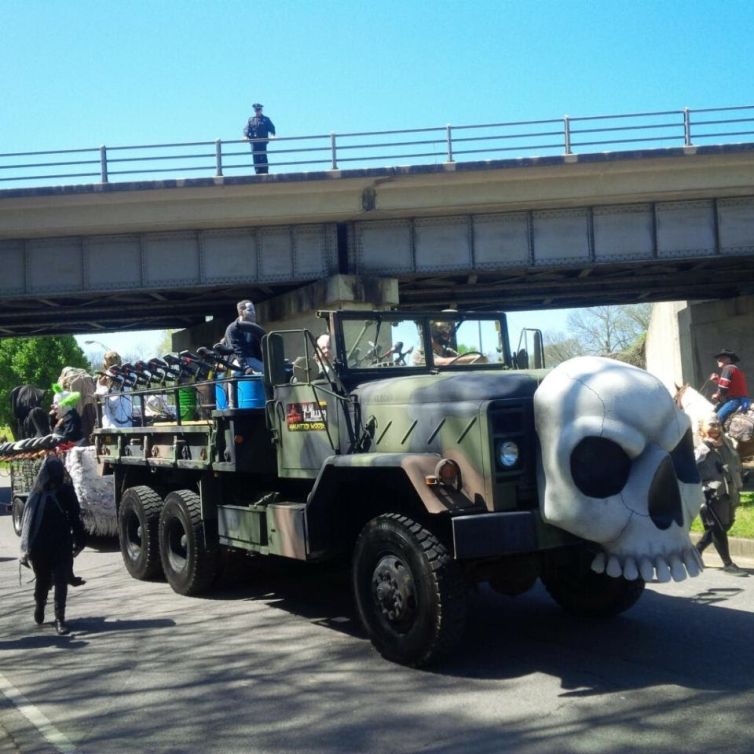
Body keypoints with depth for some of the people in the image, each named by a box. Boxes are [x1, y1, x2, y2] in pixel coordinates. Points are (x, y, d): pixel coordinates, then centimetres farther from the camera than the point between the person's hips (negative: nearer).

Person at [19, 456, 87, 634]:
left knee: (61, 582, -4)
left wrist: (78, 541, 5)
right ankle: (39, 606, 42)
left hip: (62, 546, 0)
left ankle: (60, 619, -1)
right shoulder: (37, 494, -7)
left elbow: (75, 517, 4)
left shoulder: (66, 491, -2)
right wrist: (26, 547, -12)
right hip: (40, 546, 0)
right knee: (43, 581, 15)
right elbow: (28, 520, -8)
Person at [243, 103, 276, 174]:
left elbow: (272, 128, 3)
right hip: (254, 142, 2)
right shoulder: (250, 120, 13)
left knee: (263, 158, -7)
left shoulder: (266, 119, 9)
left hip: (262, 142, -2)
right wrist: (246, 136, -13)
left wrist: (273, 135, -17)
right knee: (256, 158, 1)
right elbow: (246, 129, 6)